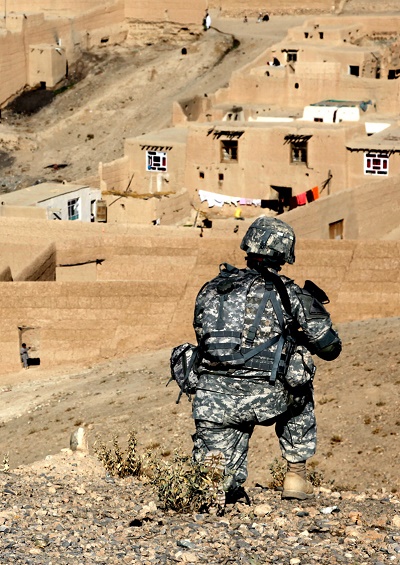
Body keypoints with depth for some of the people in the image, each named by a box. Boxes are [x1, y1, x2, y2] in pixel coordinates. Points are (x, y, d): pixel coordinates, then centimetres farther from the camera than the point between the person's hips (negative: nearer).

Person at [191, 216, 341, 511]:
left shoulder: (211, 288, 10)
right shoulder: (288, 293, 1)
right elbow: (330, 348, 5)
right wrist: (315, 307, 24)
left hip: (212, 400, 3)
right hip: (263, 399, -3)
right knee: (299, 392, 32)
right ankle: (296, 475, 30)